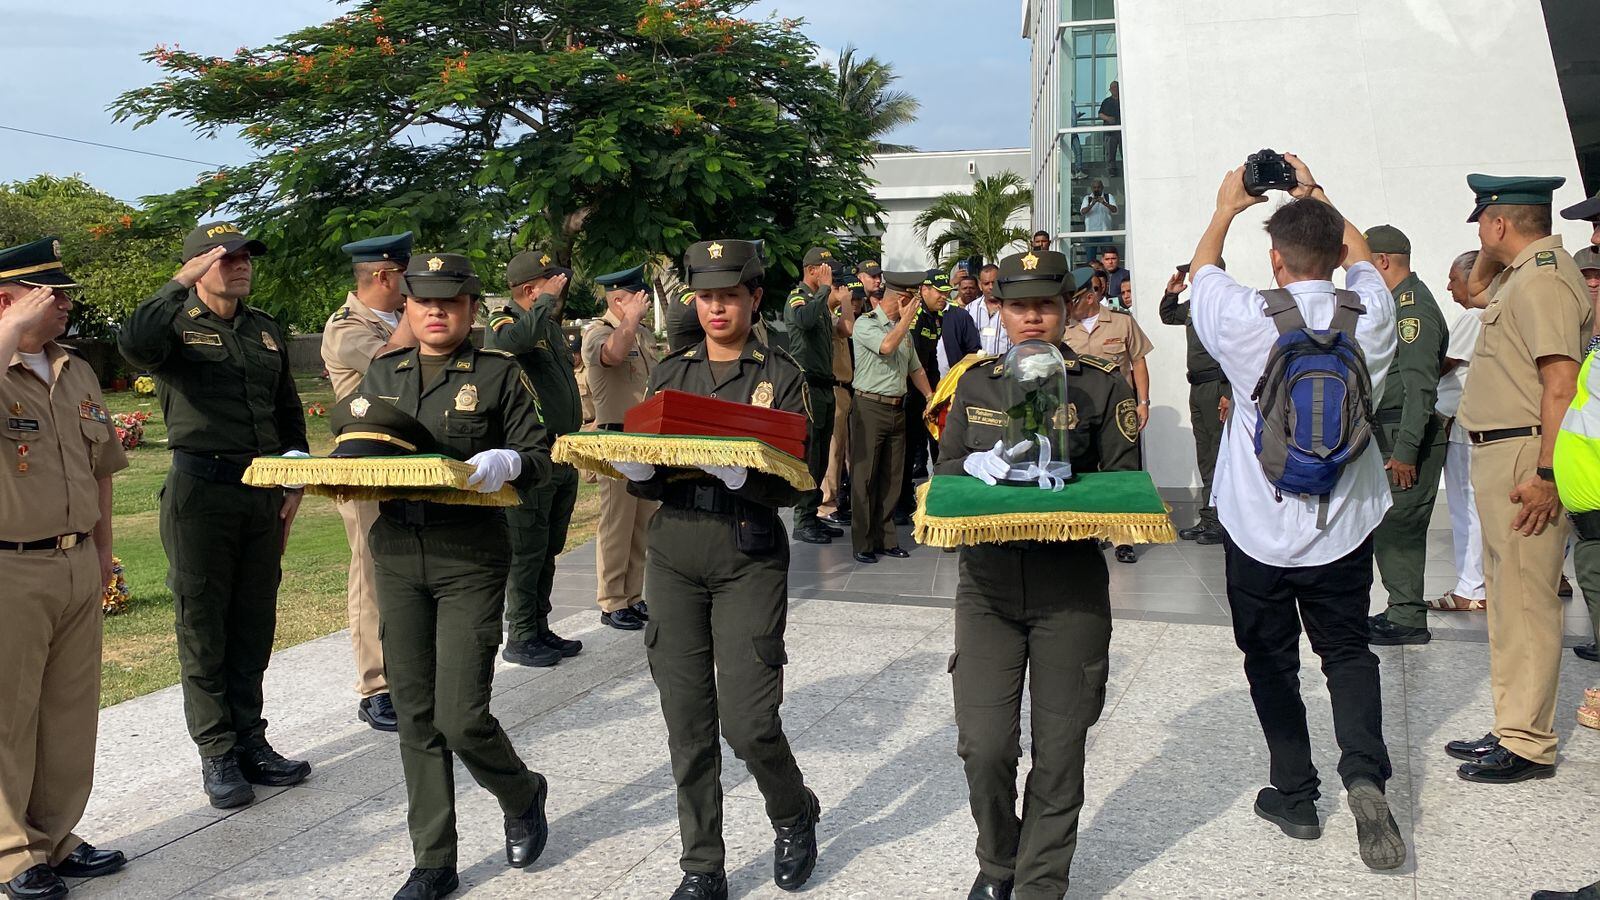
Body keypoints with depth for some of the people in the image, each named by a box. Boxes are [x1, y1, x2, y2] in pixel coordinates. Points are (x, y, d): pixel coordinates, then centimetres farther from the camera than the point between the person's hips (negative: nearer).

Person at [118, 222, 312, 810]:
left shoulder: (267, 331, 13)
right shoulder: (177, 326, -4)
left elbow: (288, 412, 20)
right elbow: (135, 346, -30)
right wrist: (180, 285, -20)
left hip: (264, 491, 5)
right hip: (200, 491, -5)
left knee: (254, 625, 11)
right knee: (203, 628, 2)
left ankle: (250, 740, 22)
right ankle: (217, 755, 12)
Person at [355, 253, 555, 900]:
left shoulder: (500, 374, -1)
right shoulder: (383, 373, 12)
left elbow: (541, 457, -3)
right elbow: (354, 449, 18)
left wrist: (507, 463, -25)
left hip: (471, 561, -4)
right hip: (397, 556, 5)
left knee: (460, 718, -8)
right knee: (415, 716, 8)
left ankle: (523, 797, 25)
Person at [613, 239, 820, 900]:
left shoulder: (781, 376, 2)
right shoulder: (670, 373, 13)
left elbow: (792, 484, -6)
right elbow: (645, 479, 11)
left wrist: (737, 472, -25)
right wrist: (634, 467, -12)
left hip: (750, 557, -3)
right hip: (674, 554, 3)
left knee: (748, 722, -8)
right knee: (687, 724, 5)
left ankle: (794, 816, 24)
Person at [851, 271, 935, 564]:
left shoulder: (904, 329, 16)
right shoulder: (865, 324, -7)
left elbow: (915, 368, 23)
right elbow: (886, 346, -25)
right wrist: (907, 318, -13)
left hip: (897, 409, 7)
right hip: (870, 408, -7)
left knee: (891, 477, 10)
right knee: (864, 476, -3)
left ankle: (885, 538, 18)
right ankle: (862, 543, 3)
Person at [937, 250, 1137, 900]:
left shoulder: (1101, 385, 4)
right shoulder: (975, 383, 11)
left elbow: (1123, 481, 2)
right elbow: (945, 468, 9)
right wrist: (981, 467, -12)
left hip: (1071, 587, -1)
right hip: (988, 583, 1)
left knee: (1059, 750, 5)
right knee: (984, 745, -3)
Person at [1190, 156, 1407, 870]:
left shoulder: (1247, 321, -15)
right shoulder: (1370, 315, -7)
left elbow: (1200, 271, 8)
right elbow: (1358, 254, 18)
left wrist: (1226, 209, 23)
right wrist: (1313, 195, 29)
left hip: (1259, 530, -2)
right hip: (1344, 524, 2)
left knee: (1270, 660, 14)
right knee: (1348, 651, 17)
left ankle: (1295, 796, 18)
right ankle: (1365, 773, -4)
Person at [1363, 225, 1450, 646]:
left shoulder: (1413, 307, -14)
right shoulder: (1398, 303, 18)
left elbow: (1421, 386, -21)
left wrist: (1405, 449, -23)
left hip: (1407, 436, -10)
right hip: (1390, 431, 10)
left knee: (1397, 525, -7)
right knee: (1393, 526, 13)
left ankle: (1407, 620, -1)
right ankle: (1403, 611, 21)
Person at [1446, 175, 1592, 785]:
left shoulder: (1544, 280, -16)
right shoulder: (1522, 274, 16)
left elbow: (1561, 384, -23)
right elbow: (1477, 285, 40)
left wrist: (1545, 474, -26)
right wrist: (1493, 253, 21)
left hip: (1522, 457, -11)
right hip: (1496, 454, 11)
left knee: (1525, 602, -7)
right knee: (1506, 599, 15)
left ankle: (1529, 746, -1)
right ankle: (1512, 729, 25)